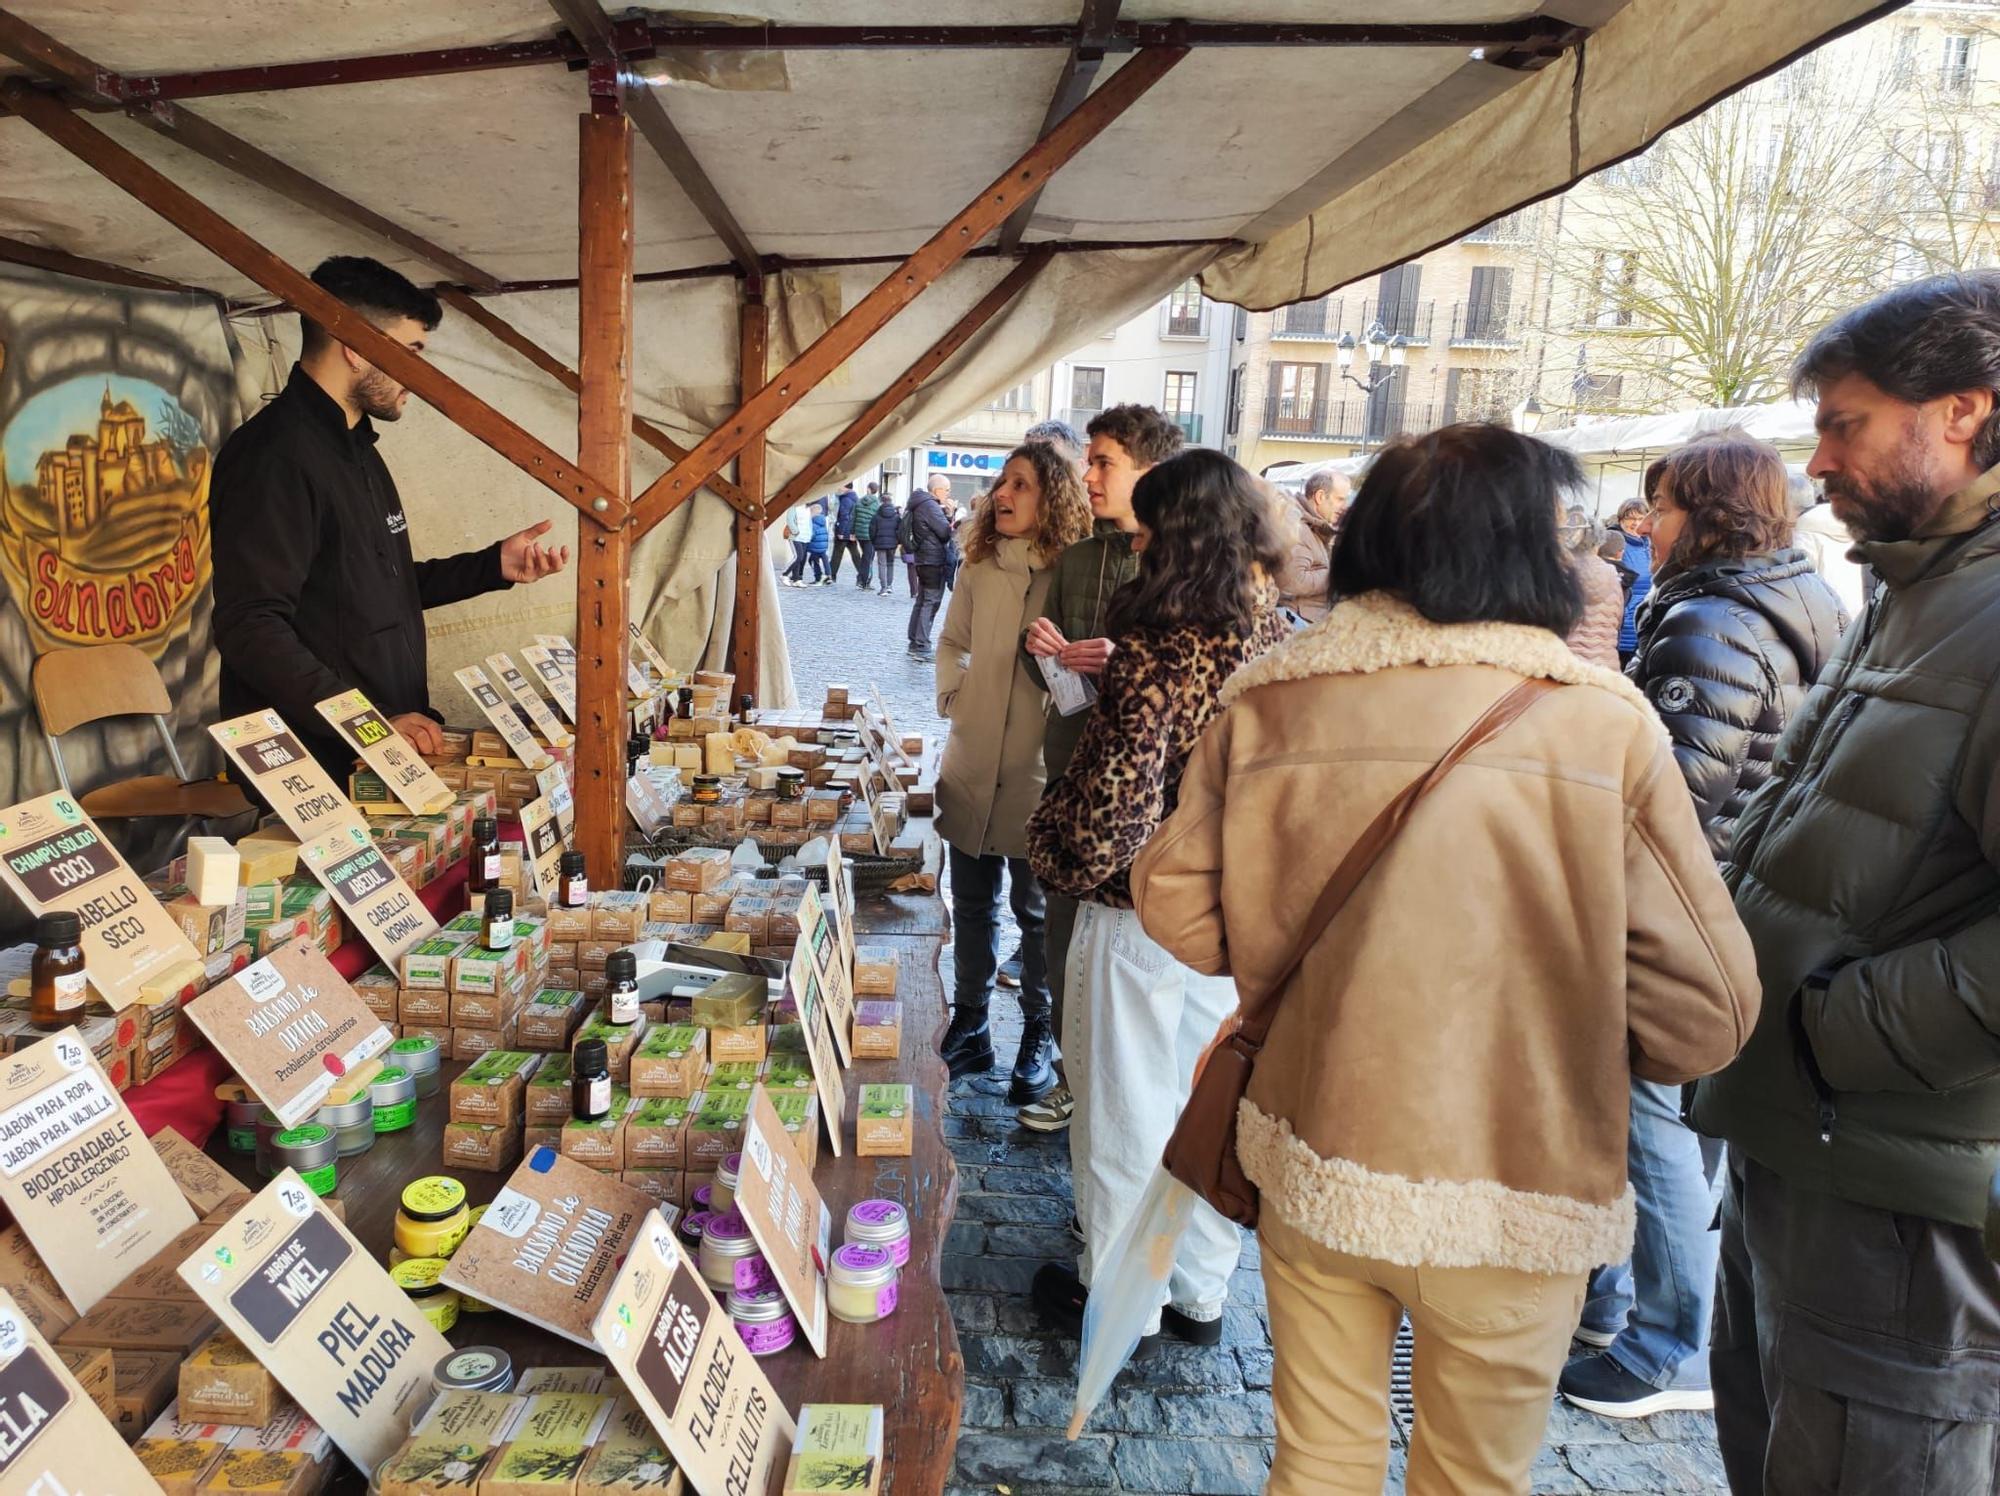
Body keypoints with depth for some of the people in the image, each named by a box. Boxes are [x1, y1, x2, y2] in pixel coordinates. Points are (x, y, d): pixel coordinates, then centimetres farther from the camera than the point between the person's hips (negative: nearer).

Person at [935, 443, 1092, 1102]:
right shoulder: (979, 568, 4)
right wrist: (952, 698, 6)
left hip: (1039, 772, -5)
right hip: (972, 766, 5)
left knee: (1038, 911, 8)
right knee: (972, 905, 16)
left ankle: (1040, 1039, 25)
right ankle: (968, 1029, 31)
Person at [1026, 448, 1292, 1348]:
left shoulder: (1156, 651, -22)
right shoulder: (1279, 640, -1)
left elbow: (1116, 801, -26)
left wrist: (1055, 858, -6)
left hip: (1140, 909, -7)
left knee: (1123, 1108, 12)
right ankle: (1201, 1292, 38)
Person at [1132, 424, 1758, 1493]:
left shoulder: (1268, 699, -9)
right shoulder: (1602, 724, -14)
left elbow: (1174, 902, -2)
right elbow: (1704, 1010, -13)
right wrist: (1568, 1028, 8)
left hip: (1310, 1158, 2)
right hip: (1515, 1195, -1)